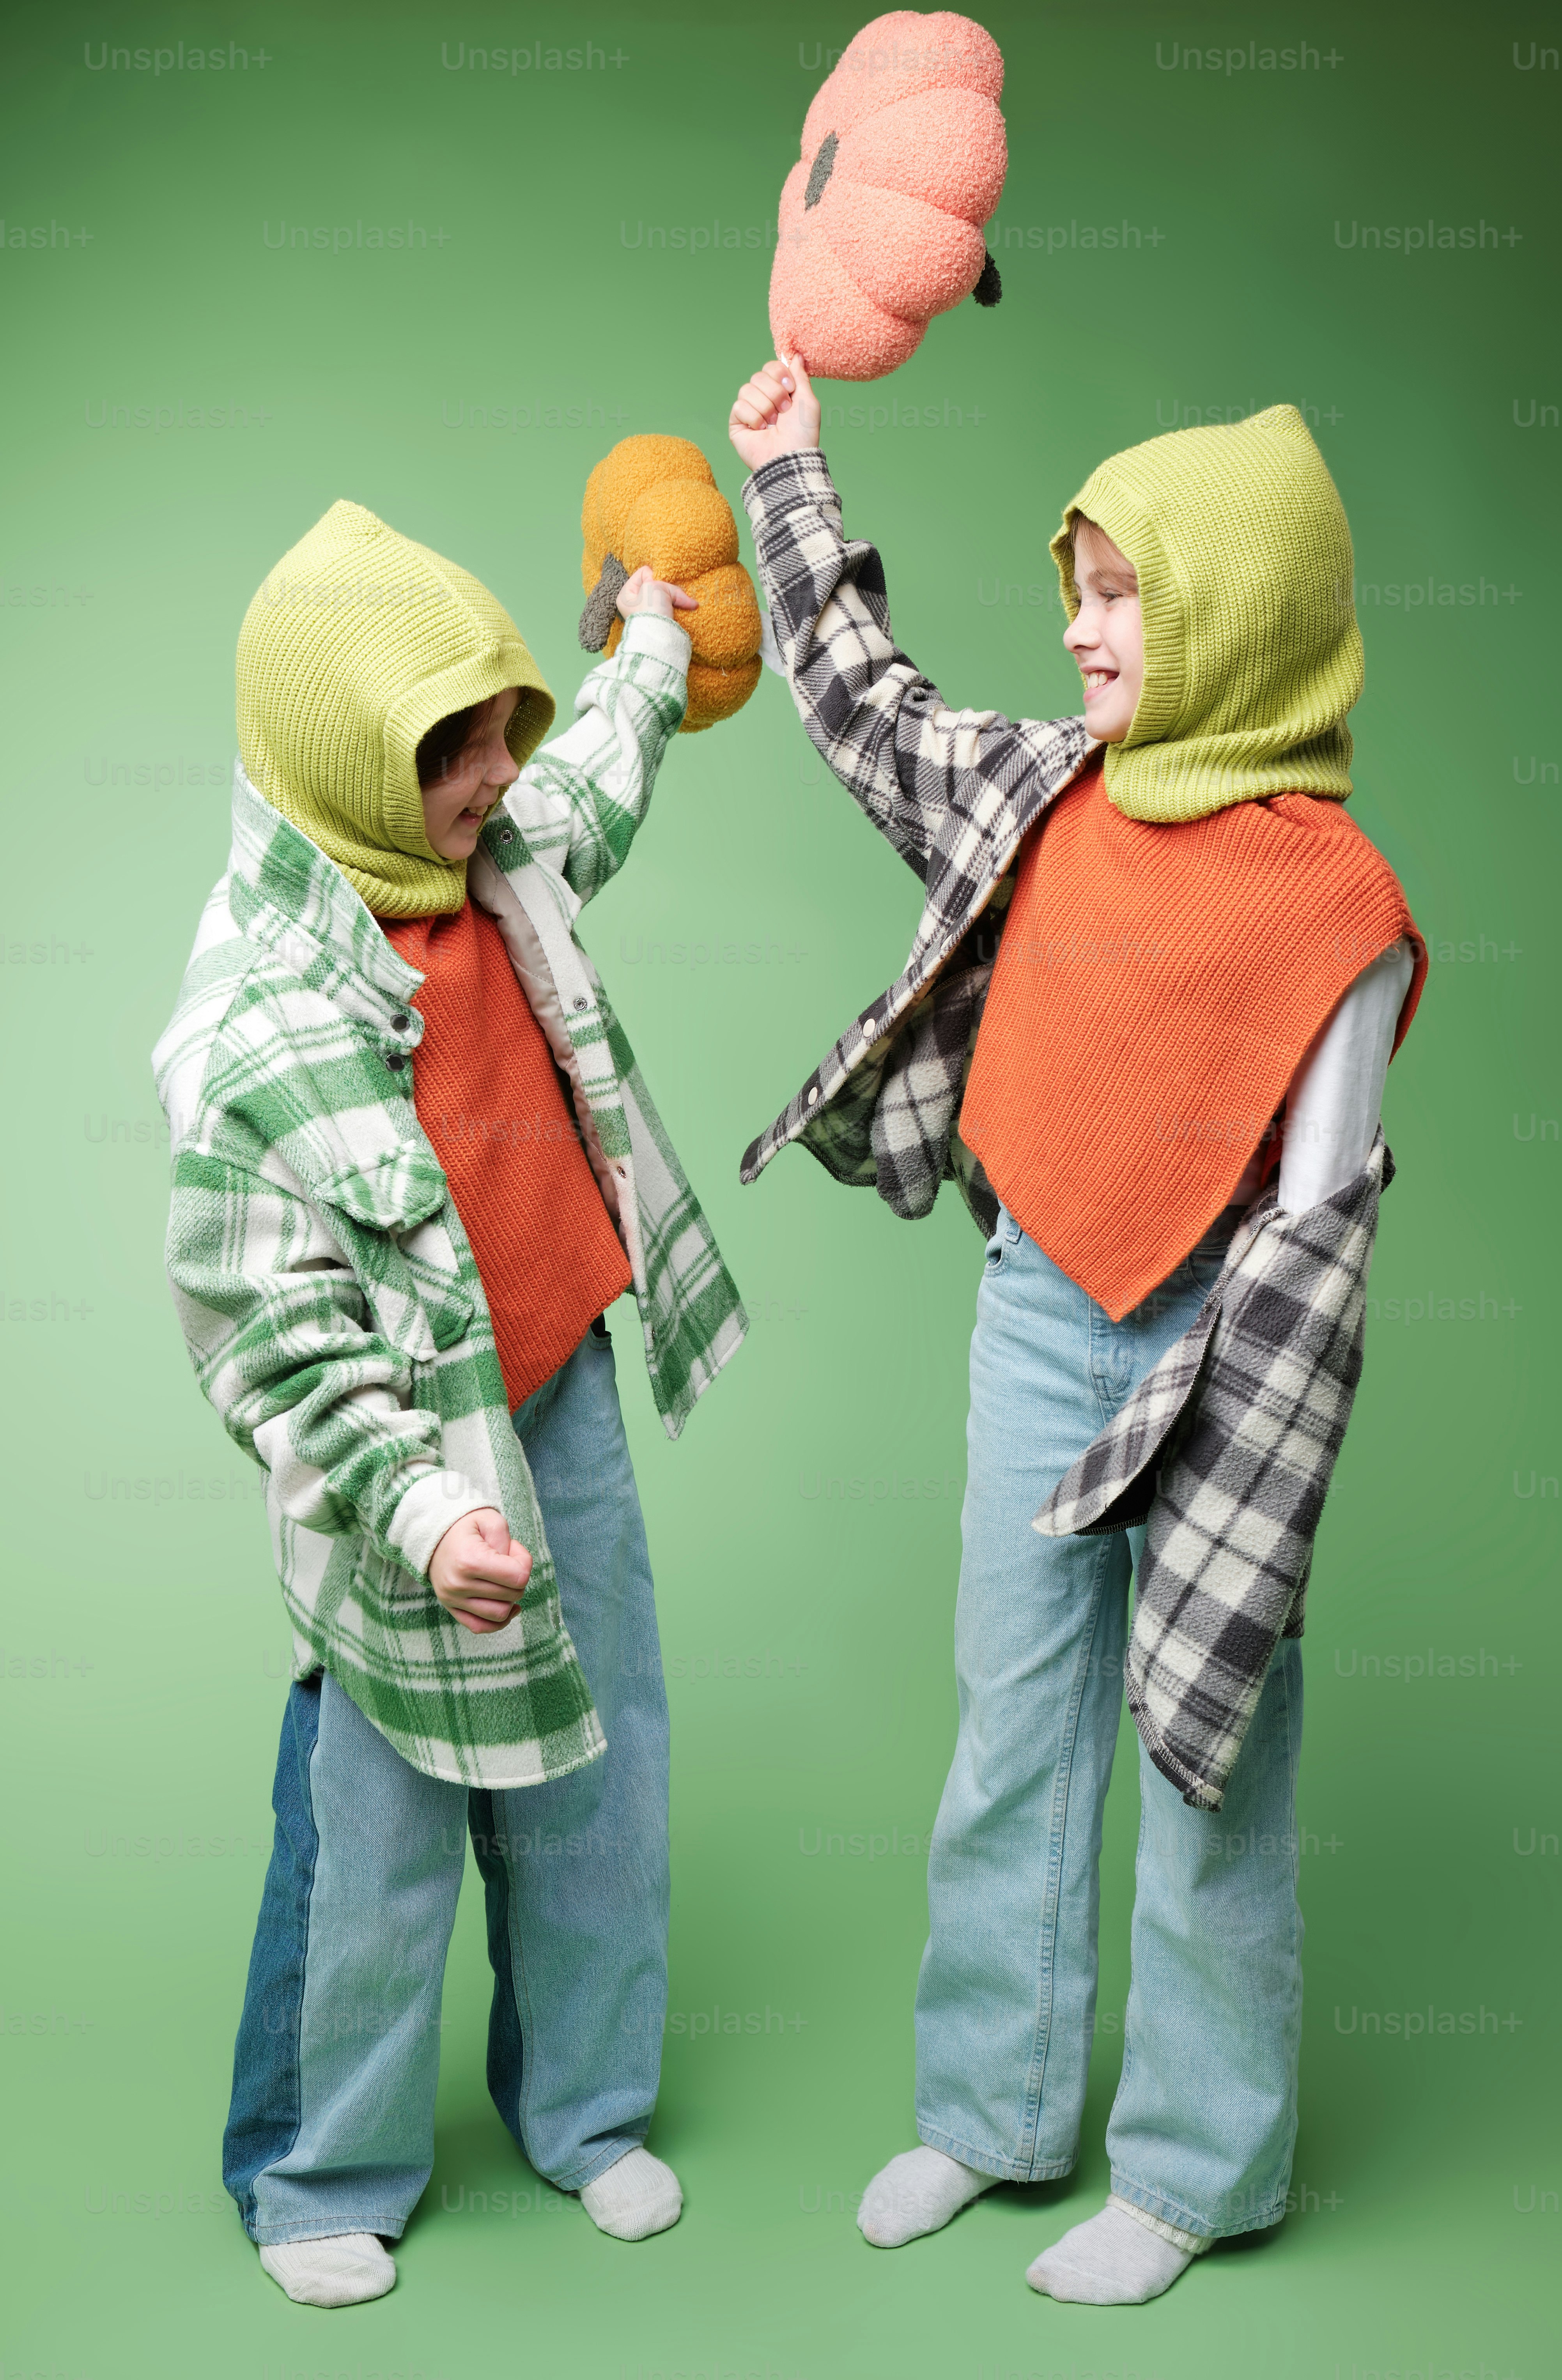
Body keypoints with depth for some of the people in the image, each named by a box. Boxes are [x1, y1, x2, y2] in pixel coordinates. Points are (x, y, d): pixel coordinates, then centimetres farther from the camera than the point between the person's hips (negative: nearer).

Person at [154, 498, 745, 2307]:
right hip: (416, 1457, -7)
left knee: (604, 1781, 17)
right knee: (380, 1839, 8)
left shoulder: (499, 855, -3)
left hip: (568, 1404, 7)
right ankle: (319, 2176, 32)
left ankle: (586, 2108, 39)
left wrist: (654, 652, 38)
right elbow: (262, 1326, -21)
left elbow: (592, 795, 24)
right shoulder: (259, 1019, -25)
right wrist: (411, 1503, -30)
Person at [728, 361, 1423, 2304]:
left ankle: (1195, 2166, 25)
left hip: (1209, 1339, -6)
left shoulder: (1333, 903, -16)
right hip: (1033, 1305, 6)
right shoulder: (1046, 792, 2)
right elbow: (865, 712, 20)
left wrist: (1222, 1441, -17)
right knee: (1010, 1723, 15)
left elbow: (1314, 1215, -16)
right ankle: (992, 2105, 32)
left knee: (1203, 1759, 7)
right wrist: (792, 483, 22)